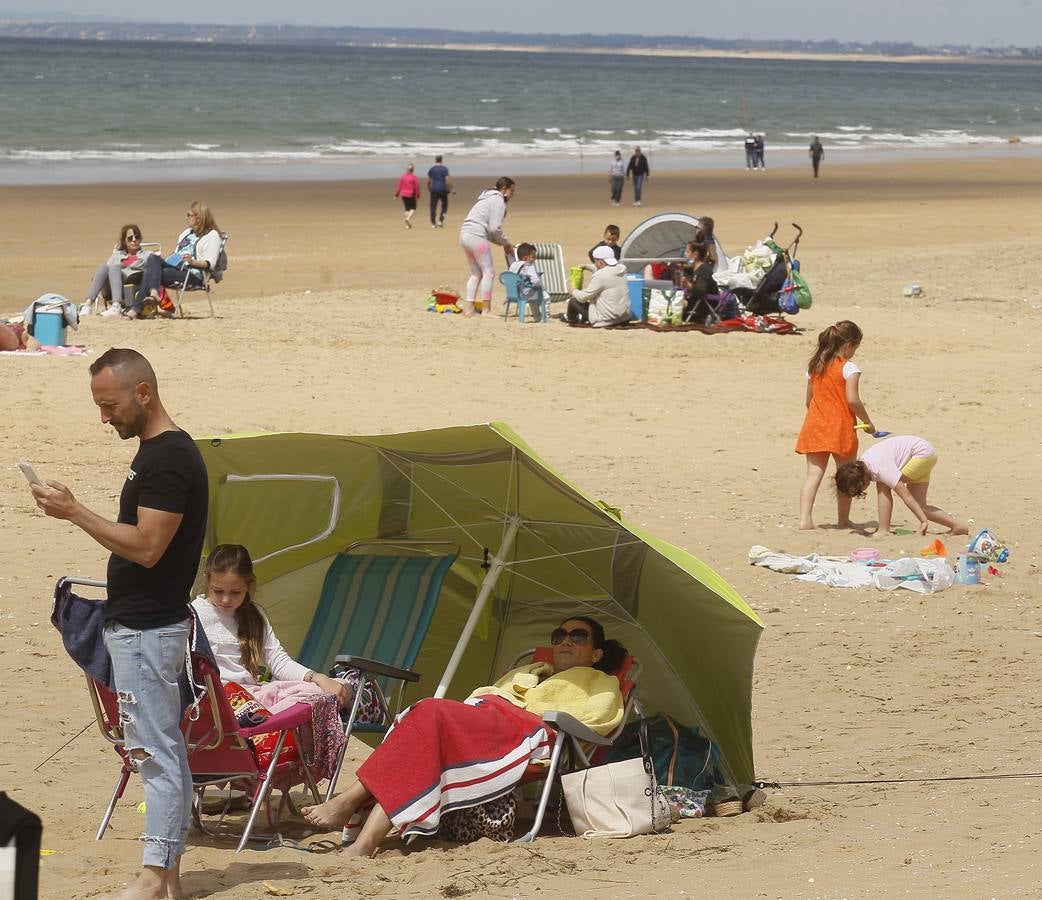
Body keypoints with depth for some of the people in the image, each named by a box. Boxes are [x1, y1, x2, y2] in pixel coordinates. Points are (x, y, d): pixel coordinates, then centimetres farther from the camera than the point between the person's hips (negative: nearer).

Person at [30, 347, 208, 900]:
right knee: (164, 750, 10)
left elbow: (146, 546, -23)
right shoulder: (158, 452, 15)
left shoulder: (169, 457, -17)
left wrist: (75, 512, -18)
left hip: (146, 631, -11)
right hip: (141, 625, 11)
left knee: (153, 750, -8)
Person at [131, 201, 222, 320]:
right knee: (153, 258, -23)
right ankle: (154, 292, -43)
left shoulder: (212, 236, 2)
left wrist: (193, 262, -27)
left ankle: (137, 308, -30)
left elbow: (210, 264, -10)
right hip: (174, 267, 8)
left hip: (192, 275, -8)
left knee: (150, 272, -26)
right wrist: (163, 260, 11)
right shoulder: (187, 232, 30)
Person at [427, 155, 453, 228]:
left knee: (433, 206, 3)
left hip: (434, 190, 2)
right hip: (443, 189, -2)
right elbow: (447, 180, -10)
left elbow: (428, 181, 8)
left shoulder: (431, 169, 5)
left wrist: (428, 190, 22)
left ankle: (433, 223, -3)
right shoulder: (444, 169, -4)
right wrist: (451, 189, -2)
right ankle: (441, 220, -1)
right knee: (444, 205, 13)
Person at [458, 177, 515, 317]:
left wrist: (503, 243, 17)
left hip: (464, 235, 10)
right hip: (476, 236, -10)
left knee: (476, 273, 15)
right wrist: (506, 243, 1)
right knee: (488, 272, -5)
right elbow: (495, 228, -13)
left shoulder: (488, 198, 25)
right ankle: (486, 309, -7)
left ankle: (468, 307, 11)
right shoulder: (498, 201, -5)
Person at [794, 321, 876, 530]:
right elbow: (852, 399, -17)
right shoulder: (848, 367, -9)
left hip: (815, 426, 5)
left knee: (814, 473, 1)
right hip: (840, 427, -5)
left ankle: (805, 519, -10)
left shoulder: (815, 365, 10)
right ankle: (843, 520, 15)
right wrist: (867, 421, -5)